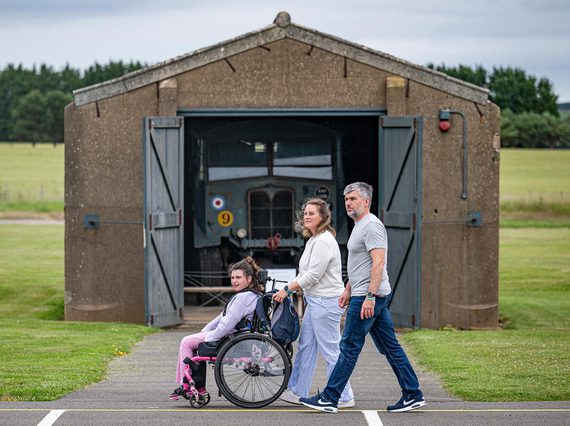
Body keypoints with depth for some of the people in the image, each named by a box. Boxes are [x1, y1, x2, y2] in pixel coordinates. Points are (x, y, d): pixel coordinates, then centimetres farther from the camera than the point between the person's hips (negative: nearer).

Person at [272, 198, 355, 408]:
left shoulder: (324, 241, -17)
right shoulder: (314, 240, 16)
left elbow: (313, 275, -20)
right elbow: (305, 273, 23)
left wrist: (287, 290, -13)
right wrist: (288, 289, 14)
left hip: (326, 302, -11)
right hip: (315, 301, 11)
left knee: (330, 350, -6)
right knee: (306, 346, 13)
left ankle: (344, 397, 0)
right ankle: (298, 392, 19)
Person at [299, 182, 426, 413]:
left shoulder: (371, 225, -15)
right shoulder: (359, 226, 19)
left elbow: (378, 262, -23)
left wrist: (370, 296, -28)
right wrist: (348, 290, 27)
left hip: (367, 297, -11)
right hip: (373, 297, 11)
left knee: (349, 348, -6)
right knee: (390, 347, 10)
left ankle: (329, 398, -2)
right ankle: (413, 395, 11)